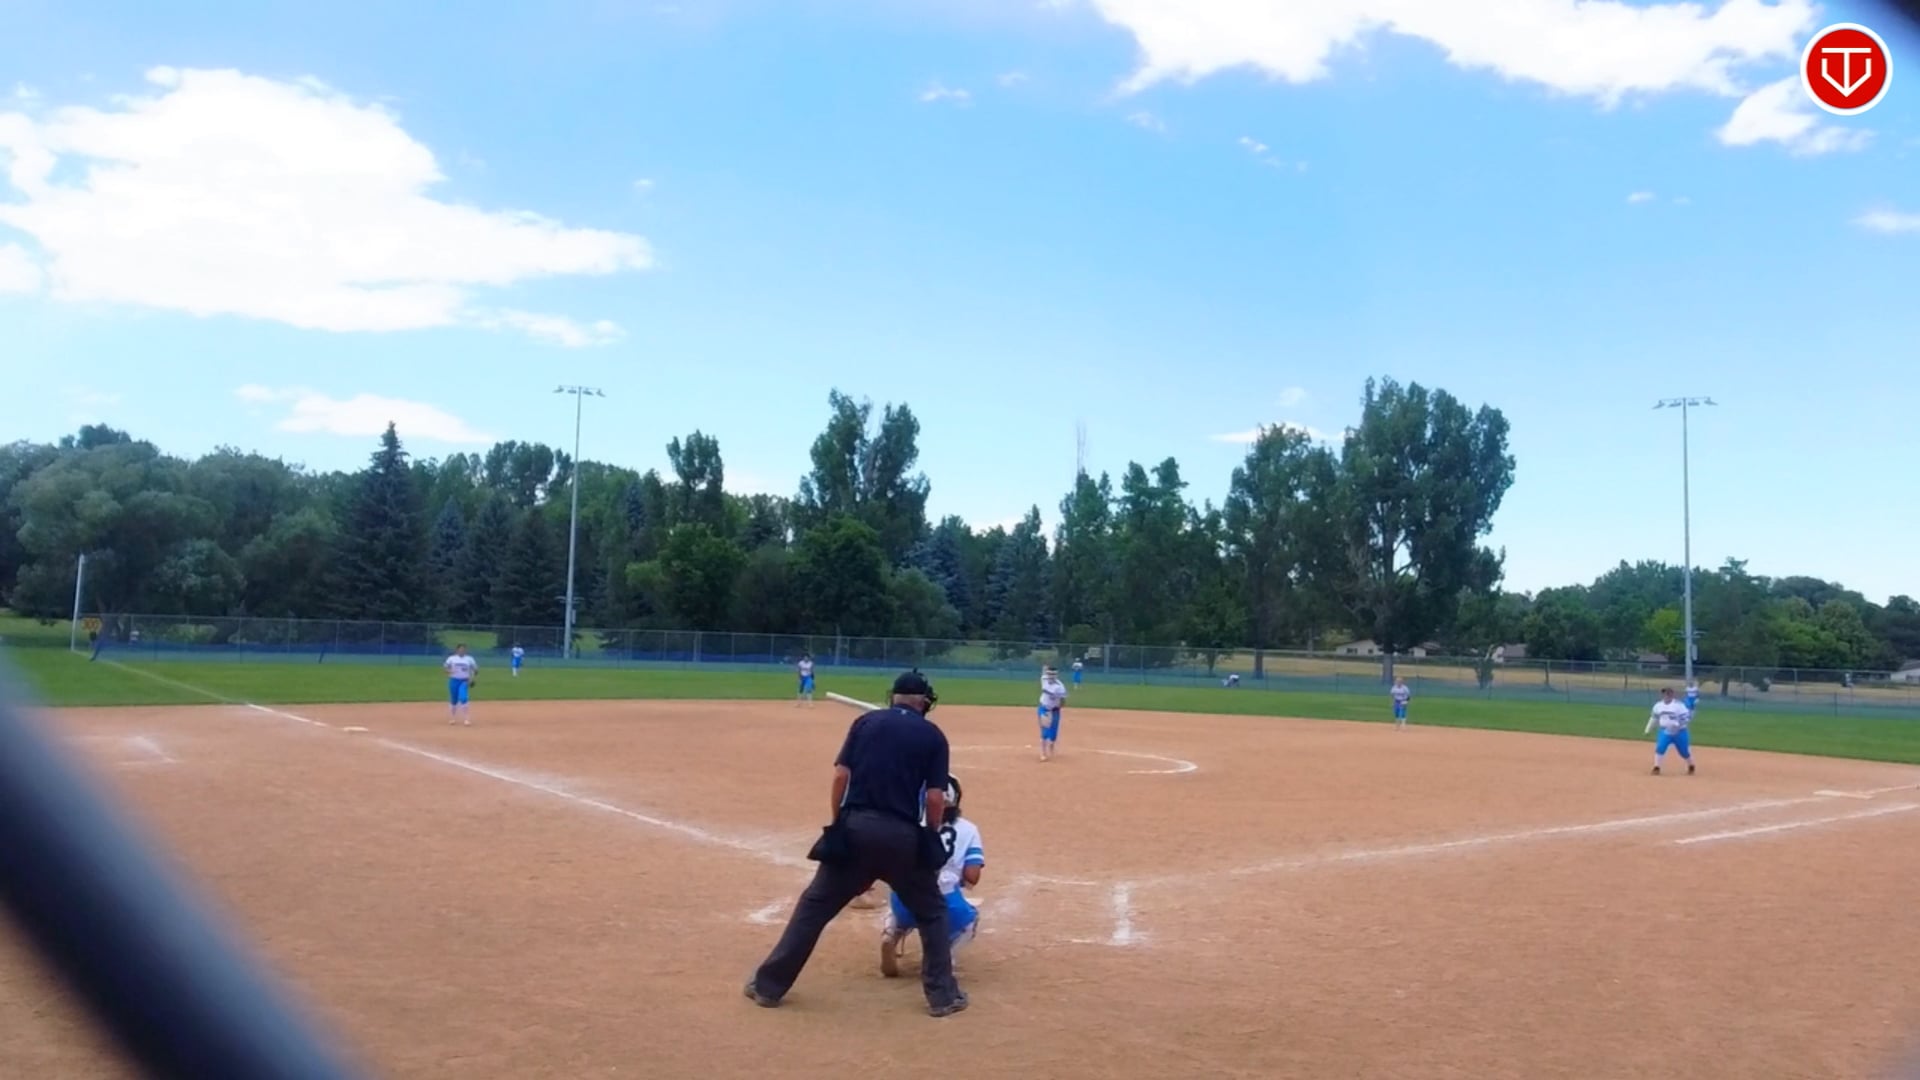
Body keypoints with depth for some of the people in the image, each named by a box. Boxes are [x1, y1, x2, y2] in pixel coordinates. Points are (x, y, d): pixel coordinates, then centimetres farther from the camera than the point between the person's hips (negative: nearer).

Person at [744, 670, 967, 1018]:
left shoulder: (867, 721, 10)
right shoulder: (933, 735, 6)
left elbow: (841, 775, 3)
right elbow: (935, 797, -2)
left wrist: (839, 824, 11)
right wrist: (929, 840, 11)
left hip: (855, 826, 1)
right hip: (903, 833, -1)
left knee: (815, 905, 12)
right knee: (931, 911, 18)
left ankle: (768, 985, 15)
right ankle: (942, 994, 16)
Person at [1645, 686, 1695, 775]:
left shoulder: (1679, 705, -17)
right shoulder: (1658, 705, 0)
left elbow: (1686, 718, -18)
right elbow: (1654, 718, 12)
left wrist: (1678, 725, -33)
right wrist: (1648, 729, 13)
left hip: (1679, 733, -3)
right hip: (1665, 732, 3)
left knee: (1684, 751, 10)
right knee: (1659, 748, -15)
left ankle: (1691, 767, 36)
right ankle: (1656, 768, -8)